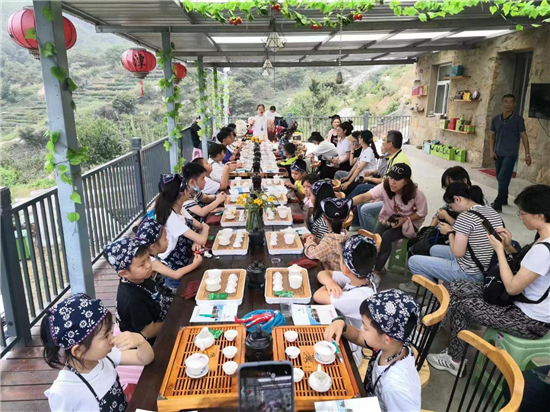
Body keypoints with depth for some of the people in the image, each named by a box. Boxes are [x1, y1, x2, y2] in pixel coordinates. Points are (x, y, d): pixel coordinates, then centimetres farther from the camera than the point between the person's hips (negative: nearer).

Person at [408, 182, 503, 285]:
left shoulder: (466, 216, -24)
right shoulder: (493, 212, 1)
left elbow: (458, 252, -22)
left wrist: (450, 232, -7)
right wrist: (454, 229, 4)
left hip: (470, 273, -9)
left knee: (413, 261, -1)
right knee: (434, 250, 28)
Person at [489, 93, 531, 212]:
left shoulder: (518, 119, -5)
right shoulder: (495, 119, 5)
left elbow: (524, 136, -2)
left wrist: (527, 154, -5)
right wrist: (492, 150, 2)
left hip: (510, 154, -4)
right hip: (498, 154, 5)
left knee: (503, 179, -12)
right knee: (500, 179, 14)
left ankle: (498, 205, -9)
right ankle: (504, 199, 32)